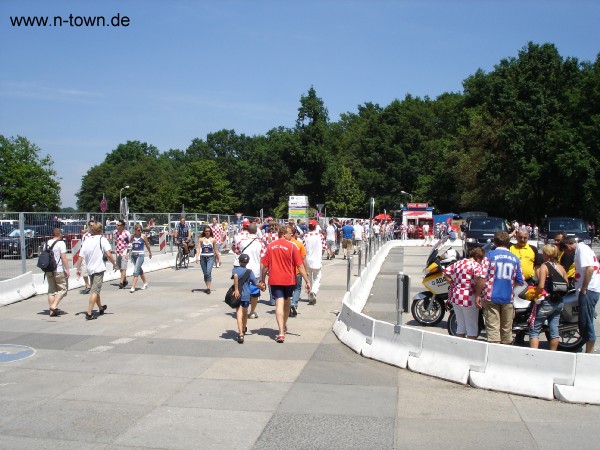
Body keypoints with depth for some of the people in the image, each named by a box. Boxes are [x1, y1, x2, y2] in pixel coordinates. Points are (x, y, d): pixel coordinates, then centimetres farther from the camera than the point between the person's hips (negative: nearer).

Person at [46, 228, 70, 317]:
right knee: (63, 289, 4)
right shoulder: (61, 243, -10)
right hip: (59, 270, -7)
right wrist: (67, 270, -13)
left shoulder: (47, 243, 10)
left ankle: (52, 311, 12)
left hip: (49, 270, 7)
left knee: (51, 290, 12)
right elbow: (63, 258, -16)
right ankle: (54, 306, -10)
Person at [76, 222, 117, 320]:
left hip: (90, 269, 6)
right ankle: (89, 313, -13)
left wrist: (78, 269, 11)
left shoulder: (86, 241, 6)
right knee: (95, 291, -6)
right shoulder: (102, 239, -8)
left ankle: (101, 308, 40)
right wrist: (114, 264, -4)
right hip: (99, 268, -6)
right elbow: (108, 254, -17)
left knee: (95, 290, 21)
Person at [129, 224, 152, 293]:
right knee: (140, 270, 17)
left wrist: (150, 253, 18)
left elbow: (147, 245, 8)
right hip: (133, 255, 4)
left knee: (136, 271, -11)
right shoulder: (132, 236, 4)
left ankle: (133, 287, -11)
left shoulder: (143, 236, -2)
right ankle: (145, 283, 35)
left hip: (140, 255, -4)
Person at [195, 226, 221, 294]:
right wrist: (197, 257, -14)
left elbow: (216, 250, 11)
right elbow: (198, 248, -1)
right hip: (203, 258, 2)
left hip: (210, 257, -2)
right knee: (205, 273, 9)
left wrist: (219, 258, 13)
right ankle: (208, 287, 23)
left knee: (208, 272, -19)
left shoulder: (213, 239, 5)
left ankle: (208, 288, -19)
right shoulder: (201, 239, 6)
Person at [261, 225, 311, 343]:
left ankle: (281, 332, -14)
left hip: (274, 280, 1)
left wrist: (263, 280, 13)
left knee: (279, 303, -3)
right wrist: (307, 281, -8)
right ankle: (284, 326, 38)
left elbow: (264, 266, 2)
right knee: (287, 301, 20)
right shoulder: (292, 246, -10)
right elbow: (300, 265, -11)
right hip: (289, 280, -1)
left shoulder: (271, 246, 0)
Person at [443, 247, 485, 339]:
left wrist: (453, 284, 11)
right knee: (472, 327, 6)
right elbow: (479, 277, -29)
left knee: (460, 325, 19)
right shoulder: (476, 265, -11)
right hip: (468, 298, -7)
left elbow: (446, 273, 11)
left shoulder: (458, 263, 11)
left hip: (455, 296, 7)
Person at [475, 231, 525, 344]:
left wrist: (478, 295, -6)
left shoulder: (490, 255, -5)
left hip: (492, 297, -3)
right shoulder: (515, 259, 5)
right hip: (508, 298, 3)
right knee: (506, 328, 14)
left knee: (493, 328, -3)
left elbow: (482, 277, -13)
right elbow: (520, 282, 7)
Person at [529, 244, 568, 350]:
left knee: (534, 330, -2)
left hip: (546, 302, -7)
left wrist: (534, 296, -9)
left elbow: (541, 286, -21)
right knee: (554, 330, 14)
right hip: (559, 302, 7)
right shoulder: (561, 267, 7)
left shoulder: (544, 266, -12)